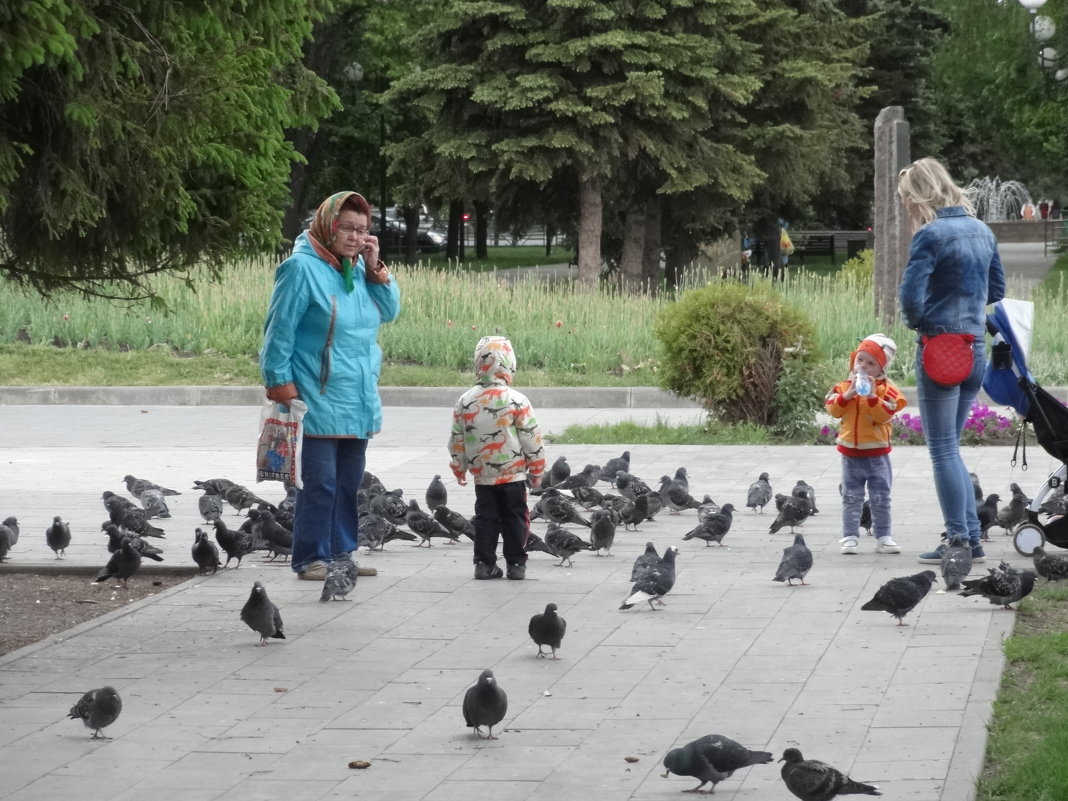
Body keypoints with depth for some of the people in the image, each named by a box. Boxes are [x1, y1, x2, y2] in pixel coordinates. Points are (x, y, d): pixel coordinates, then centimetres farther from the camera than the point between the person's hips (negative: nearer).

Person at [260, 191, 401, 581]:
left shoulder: (357, 267, 11)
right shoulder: (303, 267, -10)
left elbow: (390, 311, 15)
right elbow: (280, 329, -10)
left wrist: (375, 268, 3)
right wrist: (281, 382, -12)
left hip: (358, 402, 7)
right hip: (318, 401, -7)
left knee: (348, 483, 11)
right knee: (320, 483, -8)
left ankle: (342, 553, 19)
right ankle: (311, 559, -2)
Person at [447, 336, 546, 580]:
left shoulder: (465, 401, -3)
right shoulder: (517, 401, -12)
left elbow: (456, 439, 4)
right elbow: (532, 438, -8)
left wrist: (459, 468, 18)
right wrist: (537, 469, 4)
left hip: (481, 476, 3)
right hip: (513, 475, -3)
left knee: (485, 519, 10)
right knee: (514, 519, 7)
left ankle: (484, 563, 8)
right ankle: (516, 564, 9)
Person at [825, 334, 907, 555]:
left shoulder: (884, 389, -6)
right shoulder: (844, 386, 3)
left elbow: (885, 414, -16)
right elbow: (833, 410, -8)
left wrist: (872, 396, -25)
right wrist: (848, 394, -20)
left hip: (877, 452, -2)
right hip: (851, 452, 2)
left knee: (881, 499, 6)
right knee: (851, 498, 6)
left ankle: (883, 537, 14)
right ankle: (849, 536, 8)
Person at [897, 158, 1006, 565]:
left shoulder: (931, 235, -15)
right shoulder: (981, 231, 10)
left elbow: (910, 295, -20)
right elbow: (997, 289, 19)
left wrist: (917, 322, -1)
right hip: (975, 348, 7)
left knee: (944, 450, 0)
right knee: (951, 448, 16)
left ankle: (959, 542, 0)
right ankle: (971, 538, 13)